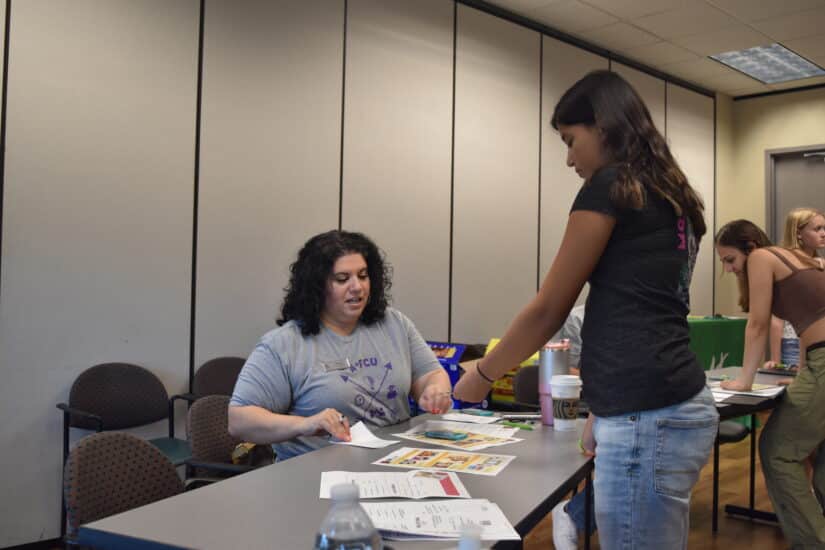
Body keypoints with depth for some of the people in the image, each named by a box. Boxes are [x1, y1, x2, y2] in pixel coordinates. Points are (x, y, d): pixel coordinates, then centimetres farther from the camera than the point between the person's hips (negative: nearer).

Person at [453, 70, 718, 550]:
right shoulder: (671, 195, 19)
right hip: (681, 405, 9)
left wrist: (482, 375, 10)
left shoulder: (611, 186, -7)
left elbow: (548, 311, -4)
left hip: (647, 417, -9)